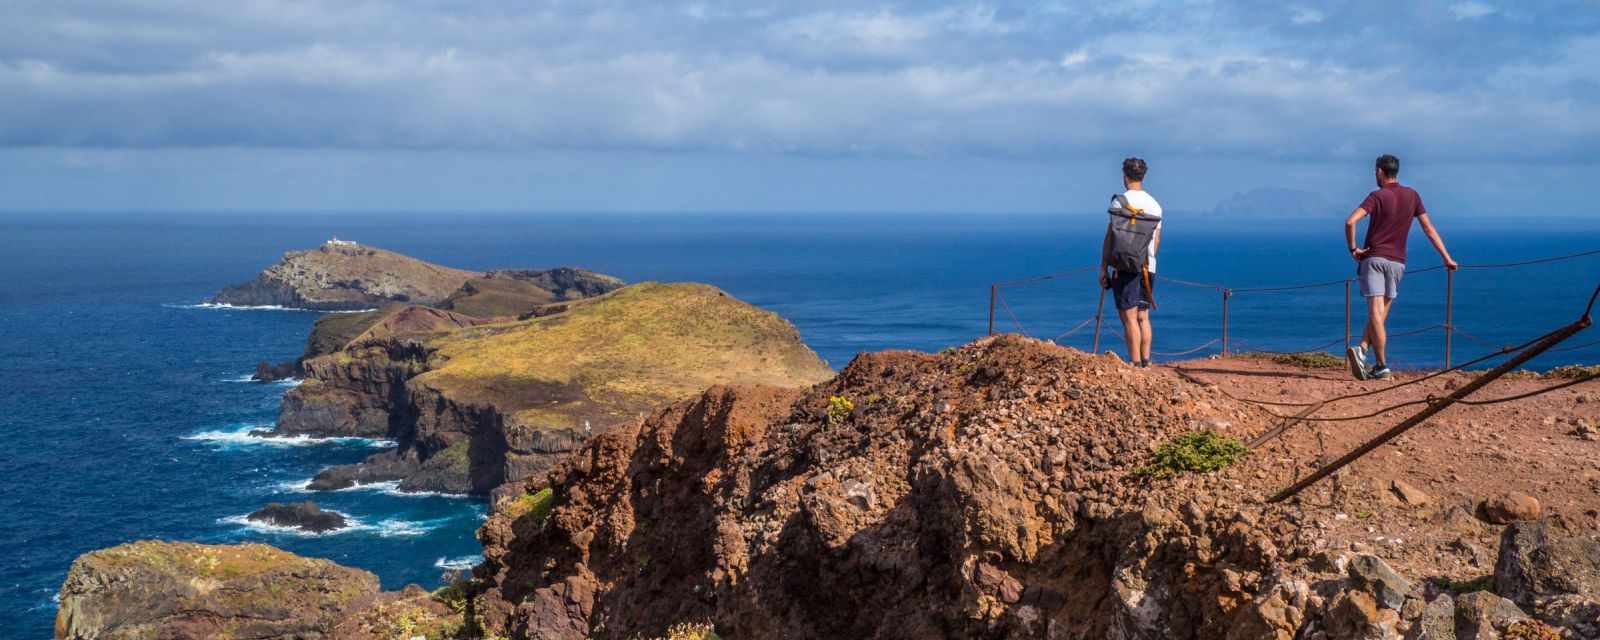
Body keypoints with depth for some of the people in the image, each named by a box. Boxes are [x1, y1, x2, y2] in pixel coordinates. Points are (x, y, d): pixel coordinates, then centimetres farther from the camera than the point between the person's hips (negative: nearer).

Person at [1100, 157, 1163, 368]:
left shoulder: (1120, 201, -7)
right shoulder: (1155, 204, 11)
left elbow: (1110, 238, -8)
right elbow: (1156, 241, 16)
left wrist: (1103, 267, -4)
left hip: (1125, 267, -6)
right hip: (1147, 268, 6)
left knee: (1129, 317, -6)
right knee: (1143, 317, 13)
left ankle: (1135, 363, -9)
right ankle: (1145, 362, 13)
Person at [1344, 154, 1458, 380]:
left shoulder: (1377, 196, -6)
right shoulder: (1412, 195, 7)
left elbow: (1350, 222, -20)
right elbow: (1429, 229, 9)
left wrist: (1353, 249, -7)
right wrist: (1447, 258, 12)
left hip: (1373, 258, -4)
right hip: (1397, 262, 4)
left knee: (1375, 313, -8)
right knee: (1381, 314, 9)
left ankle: (1381, 365, -14)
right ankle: (1362, 350, -8)